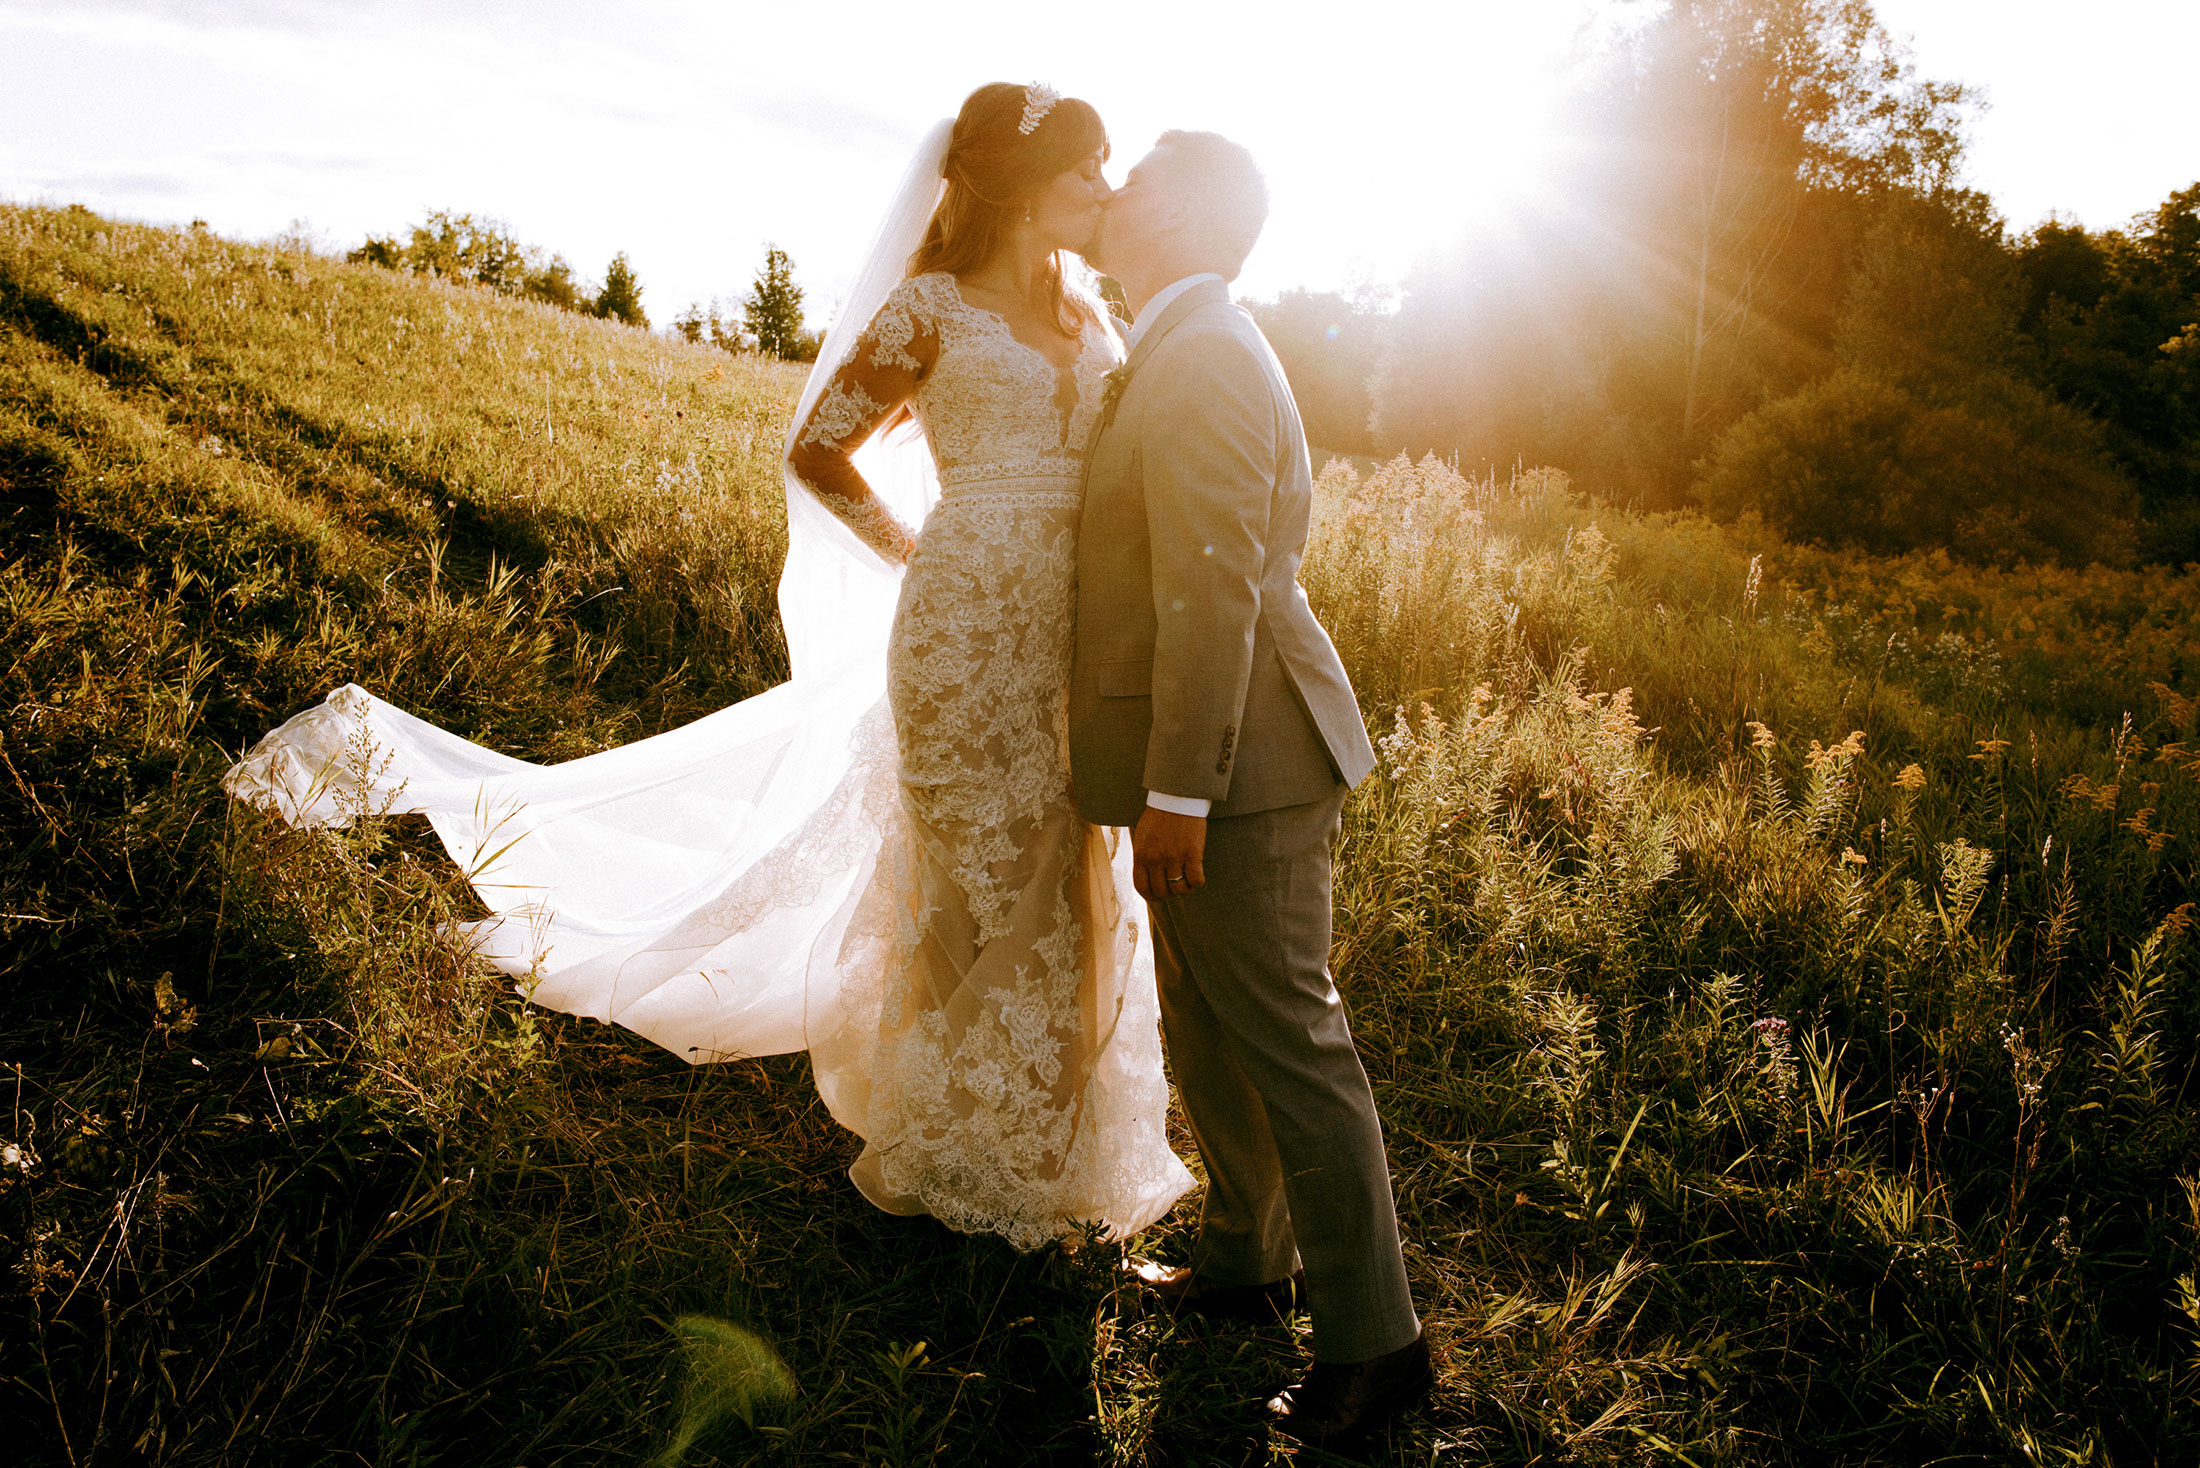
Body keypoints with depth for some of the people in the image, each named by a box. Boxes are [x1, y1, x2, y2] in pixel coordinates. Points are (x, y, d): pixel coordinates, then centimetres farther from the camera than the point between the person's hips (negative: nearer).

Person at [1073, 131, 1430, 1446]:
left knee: (1288, 1040, -2)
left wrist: (1178, 790, -22)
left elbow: (1215, 590, -22)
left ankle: (1373, 1337, 11)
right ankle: (1247, 1257, 36)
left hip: (1238, 761, -10)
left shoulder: (1203, 359, -15)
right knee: (1206, 1032, 19)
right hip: (1215, 758, 10)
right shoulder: (1191, 350, 19)